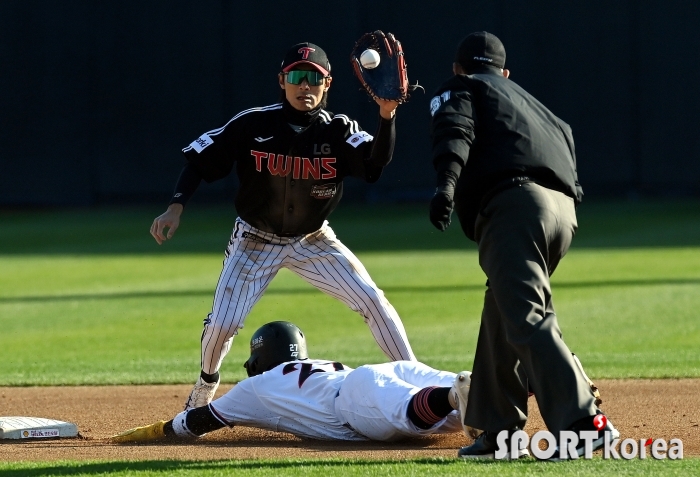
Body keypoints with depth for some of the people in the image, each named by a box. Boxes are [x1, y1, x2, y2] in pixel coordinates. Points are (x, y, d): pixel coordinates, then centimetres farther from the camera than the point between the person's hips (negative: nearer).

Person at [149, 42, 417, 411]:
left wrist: (387, 115, -48)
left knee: (373, 301, -10)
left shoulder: (339, 132, -14)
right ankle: (203, 392, 21)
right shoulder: (253, 125, -17)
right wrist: (175, 208, -22)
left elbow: (377, 162, -32)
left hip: (313, 242, 1)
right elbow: (199, 159, -10)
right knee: (222, 323, -10)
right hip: (255, 240, -1)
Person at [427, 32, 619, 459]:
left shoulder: (458, 90, 18)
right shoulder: (526, 100, 39)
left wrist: (447, 181, -19)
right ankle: (499, 431, 22)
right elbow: (562, 138, 26)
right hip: (564, 209, 8)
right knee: (501, 314, 21)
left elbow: (455, 130, -4)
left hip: (514, 202, -8)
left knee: (527, 319, -18)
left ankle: (583, 423, -34)